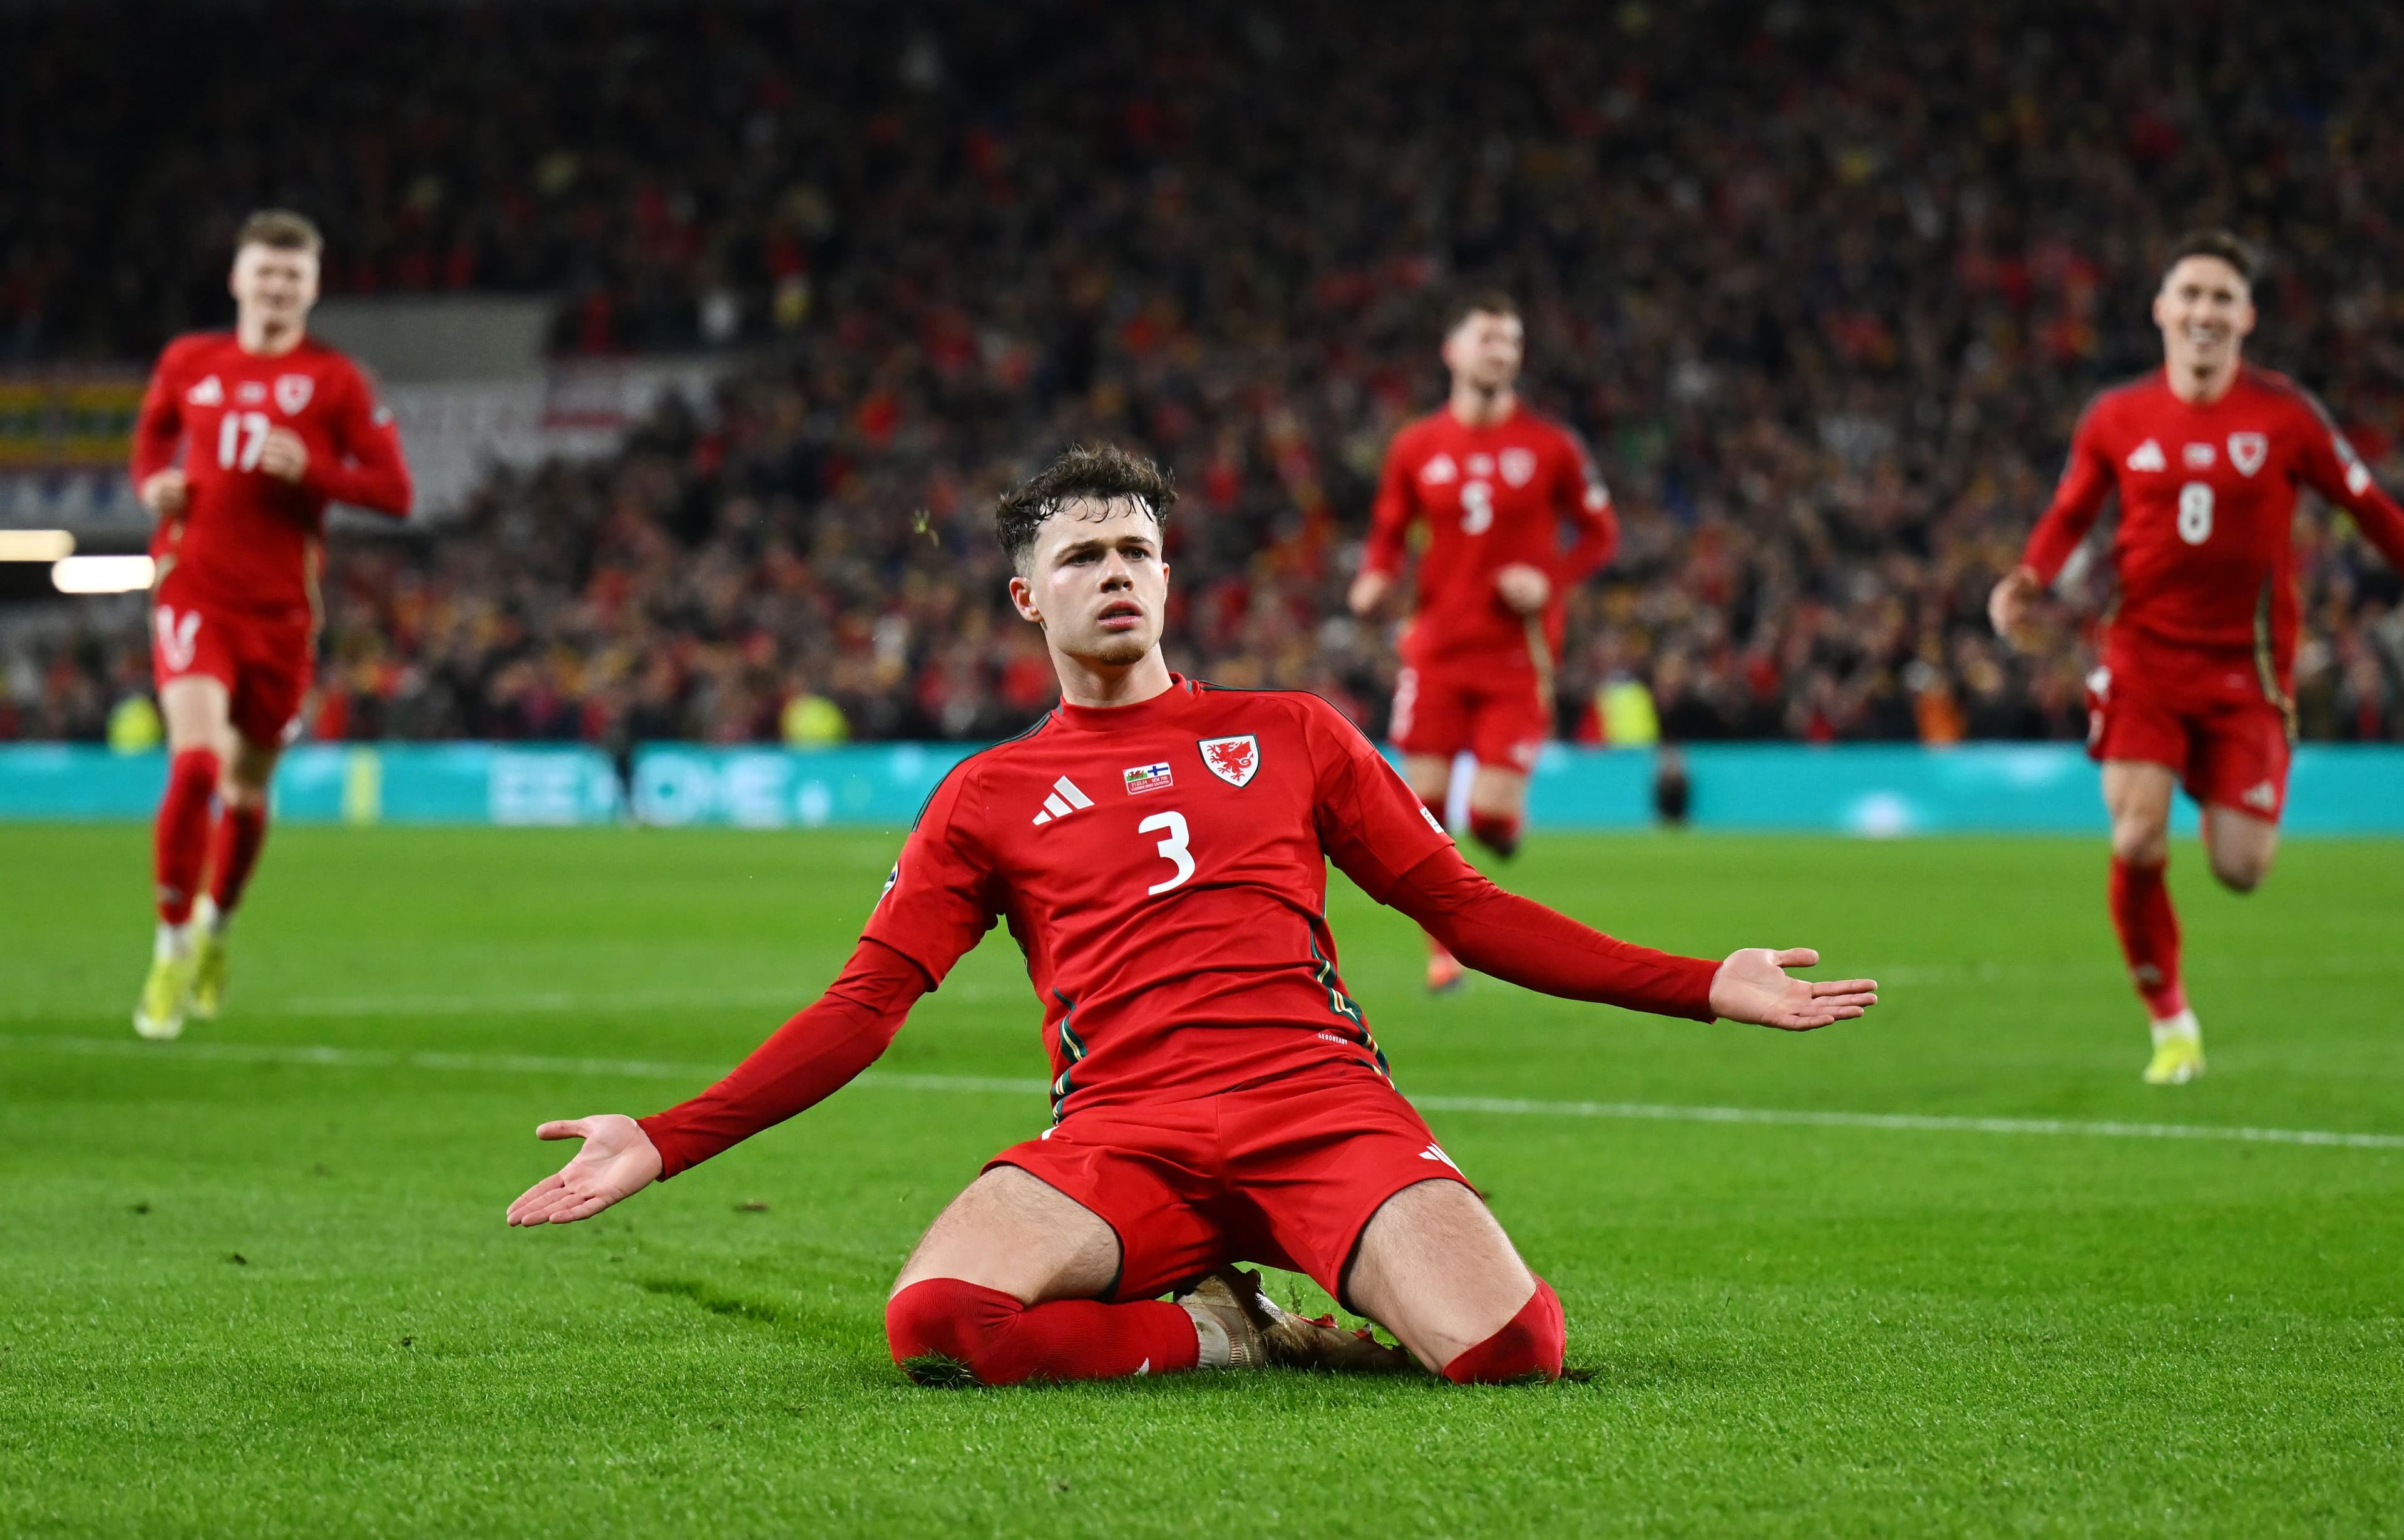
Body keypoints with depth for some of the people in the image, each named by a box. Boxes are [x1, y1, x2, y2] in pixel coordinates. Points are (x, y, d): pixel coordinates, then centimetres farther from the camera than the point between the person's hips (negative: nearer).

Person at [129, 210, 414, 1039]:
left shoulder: (335, 381, 1)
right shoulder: (189, 363, 7)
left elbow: (394, 491, -2)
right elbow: (152, 432, 26)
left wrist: (311, 469, -17)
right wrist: (153, 483, 4)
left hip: (281, 606, 1)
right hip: (195, 589, -1)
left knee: (248, 785, 11)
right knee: (195, 760, -20)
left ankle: (216, 925, 38)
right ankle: (172, 948, -10)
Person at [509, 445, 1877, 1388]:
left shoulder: (1289, 736, 19)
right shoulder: (988, 797, 17)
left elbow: (1466, 909, 19)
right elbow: (864, 1007, 13)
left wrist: (1702, 987, 11)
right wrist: (664, 1145, 1)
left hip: (1324, 1105, 0)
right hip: (1123, 1133, 0)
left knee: (1509, 1348, -29)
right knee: (933, 1321, -32)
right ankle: (1215, 1330, -6)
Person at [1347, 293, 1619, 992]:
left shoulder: (1552, 448, 0)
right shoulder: (1415, 447, 4)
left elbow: (1600, 533, 7)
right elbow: (1389, 531, 15)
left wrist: (1552, 580, -10)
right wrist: (1375, 580, -7)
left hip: (1518, 653, -2)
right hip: (1436, 647, 2)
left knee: (1490, 815, -11)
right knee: (1422, 805, -5)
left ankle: (1507, 823, 27)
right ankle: (1442, 946, 11)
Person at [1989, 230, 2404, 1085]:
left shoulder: (2285, 413, -3)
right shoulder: (2115, 420, 0)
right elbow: (2068, 516, 11)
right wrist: (2029, 583, -6)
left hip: (2246, 667, 0)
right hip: (2144, 653, 0)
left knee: (2241, 870, -4)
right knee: (2137, 841, -15)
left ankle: (2229, 809, 36)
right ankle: (2170, 1026, 5)